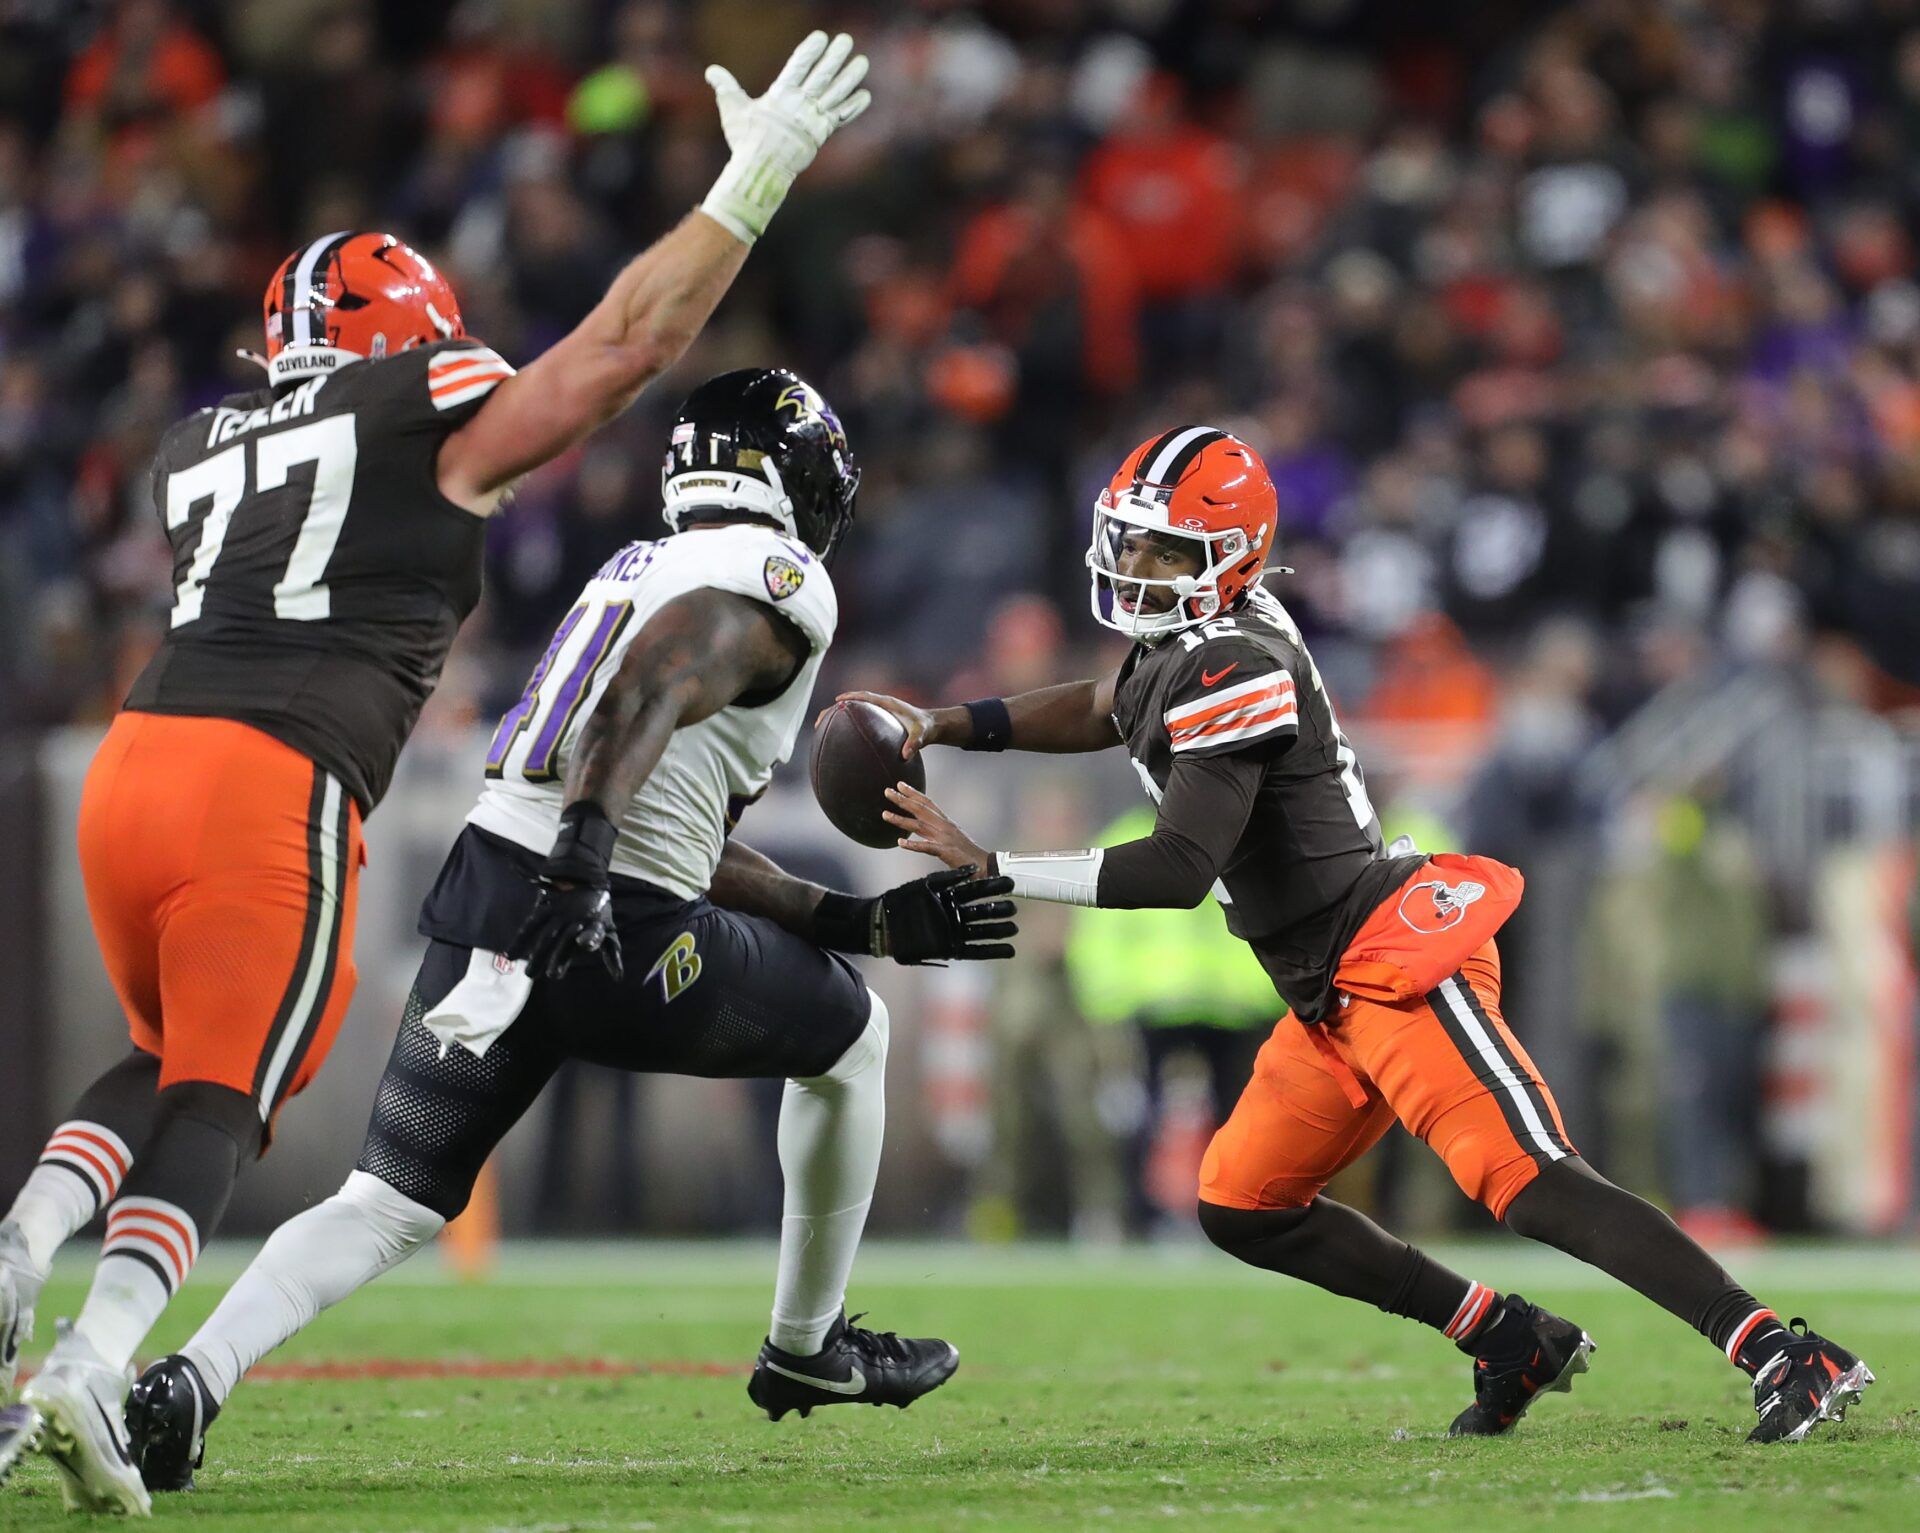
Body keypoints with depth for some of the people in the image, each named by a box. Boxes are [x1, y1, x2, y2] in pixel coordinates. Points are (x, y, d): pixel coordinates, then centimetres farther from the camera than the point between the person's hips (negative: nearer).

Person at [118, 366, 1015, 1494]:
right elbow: (655, 683, -23)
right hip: (612, 935, -7)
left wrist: (878, 922, 27)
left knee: (387, 1209, 6)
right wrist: (586, 843, -36)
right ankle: (808, 1349, 32)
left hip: (487, 892, 7)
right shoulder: (777, 580, -1)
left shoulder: (642, 570, 27)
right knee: (850, 1038, 21)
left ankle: (189, 1382, -17)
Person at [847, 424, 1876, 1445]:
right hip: (1336, 1004, 10)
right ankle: (1512, 1342, 17)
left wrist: (985, 865, -25)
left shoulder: (1233, 671, -20)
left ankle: (1792, 1360, -23)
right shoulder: (1186, 639, 10)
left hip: (1397, 964, -10)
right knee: (1241, 1209, 14)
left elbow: (1179, 871, -27)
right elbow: (1103, 712, 33)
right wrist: (944, 729, 22)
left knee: (1530, 1187, -20)